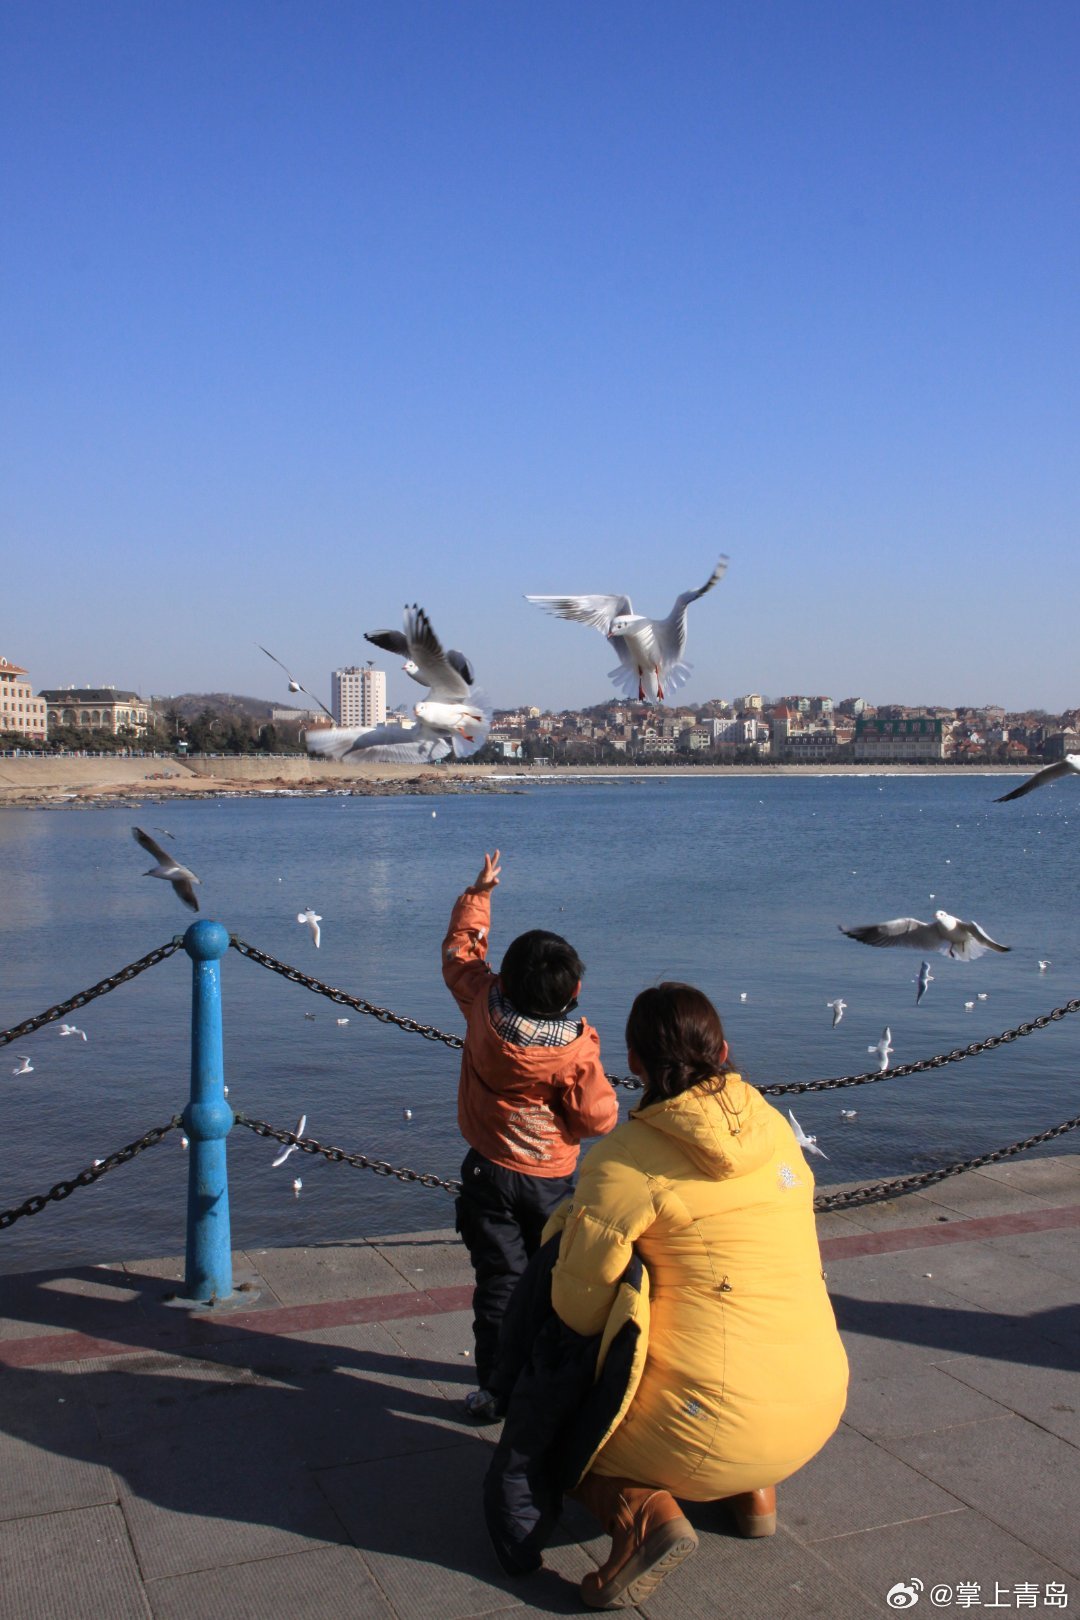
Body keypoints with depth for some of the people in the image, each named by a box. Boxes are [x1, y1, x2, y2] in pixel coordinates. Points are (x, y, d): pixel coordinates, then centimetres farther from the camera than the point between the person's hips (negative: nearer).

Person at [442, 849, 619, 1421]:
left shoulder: (484, 1008, -15)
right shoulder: (577, 1052, -21)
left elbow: (462, 948, 2)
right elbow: (599, 1119, -14)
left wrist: (479, 892, 14)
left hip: (489, 1171, 2)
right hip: (551, 1179, -1)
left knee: (499, 1283, 8)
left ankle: (495, 1390, 12)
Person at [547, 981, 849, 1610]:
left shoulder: (625, 1160, -13)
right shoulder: (776, 1130, 5)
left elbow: (580, 1311, -10)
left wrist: (567, 1221, 9)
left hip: (714, 1431, -6)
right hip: (819, 1410, 6)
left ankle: (645, 1514, -5)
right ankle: (756, 1490, 23)